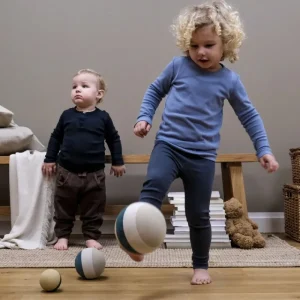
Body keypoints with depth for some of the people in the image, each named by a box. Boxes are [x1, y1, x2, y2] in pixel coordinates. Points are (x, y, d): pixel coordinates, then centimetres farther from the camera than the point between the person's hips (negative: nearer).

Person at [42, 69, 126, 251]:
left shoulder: (103, 117, -2)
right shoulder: (67, 115, 2)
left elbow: (114, 139, 8)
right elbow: (56, 137, 12)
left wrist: (118, 162, 8)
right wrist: (49, 159, 10)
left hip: (94, 174, -1)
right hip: (67, 172, 1)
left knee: (93, 210, 9)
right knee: (64, 209, 11)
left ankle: (91, 237, 23)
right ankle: (62, 236, 26)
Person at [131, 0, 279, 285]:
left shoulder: (229, 80, 1)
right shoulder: (178, 66, 0)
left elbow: (249, 115, 10)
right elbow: (154, 91, 15)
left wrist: (263, 149, 6)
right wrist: (144, 117, 0)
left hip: (203, 156, 0)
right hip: (168, 145, 0)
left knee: (198, 215, 7)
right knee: (154, 184, -31)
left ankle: (201, 265, 27)